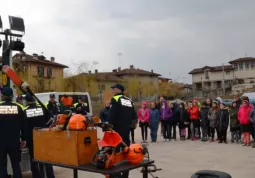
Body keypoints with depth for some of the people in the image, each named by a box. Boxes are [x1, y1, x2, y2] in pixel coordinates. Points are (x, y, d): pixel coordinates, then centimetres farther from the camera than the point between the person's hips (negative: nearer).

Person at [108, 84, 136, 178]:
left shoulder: (115, 99, -8)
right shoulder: (129, 100, 14)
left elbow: (111, 114, -16)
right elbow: (134, 116, 15)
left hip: (117, 129, -7)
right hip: (126, 129, 7)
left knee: (115, 150, -2)